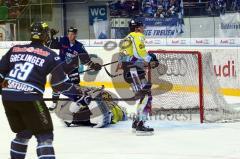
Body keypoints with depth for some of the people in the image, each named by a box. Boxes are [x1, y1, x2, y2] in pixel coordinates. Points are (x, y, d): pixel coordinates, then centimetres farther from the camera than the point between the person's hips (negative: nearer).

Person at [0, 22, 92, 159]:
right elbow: (60, 83, -1)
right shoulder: (50, 56, 1)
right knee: (45, 135, 0)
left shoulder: (14, 50, 14)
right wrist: (79, 96, 8)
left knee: (23, 133, 24)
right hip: (29, 99, -6)